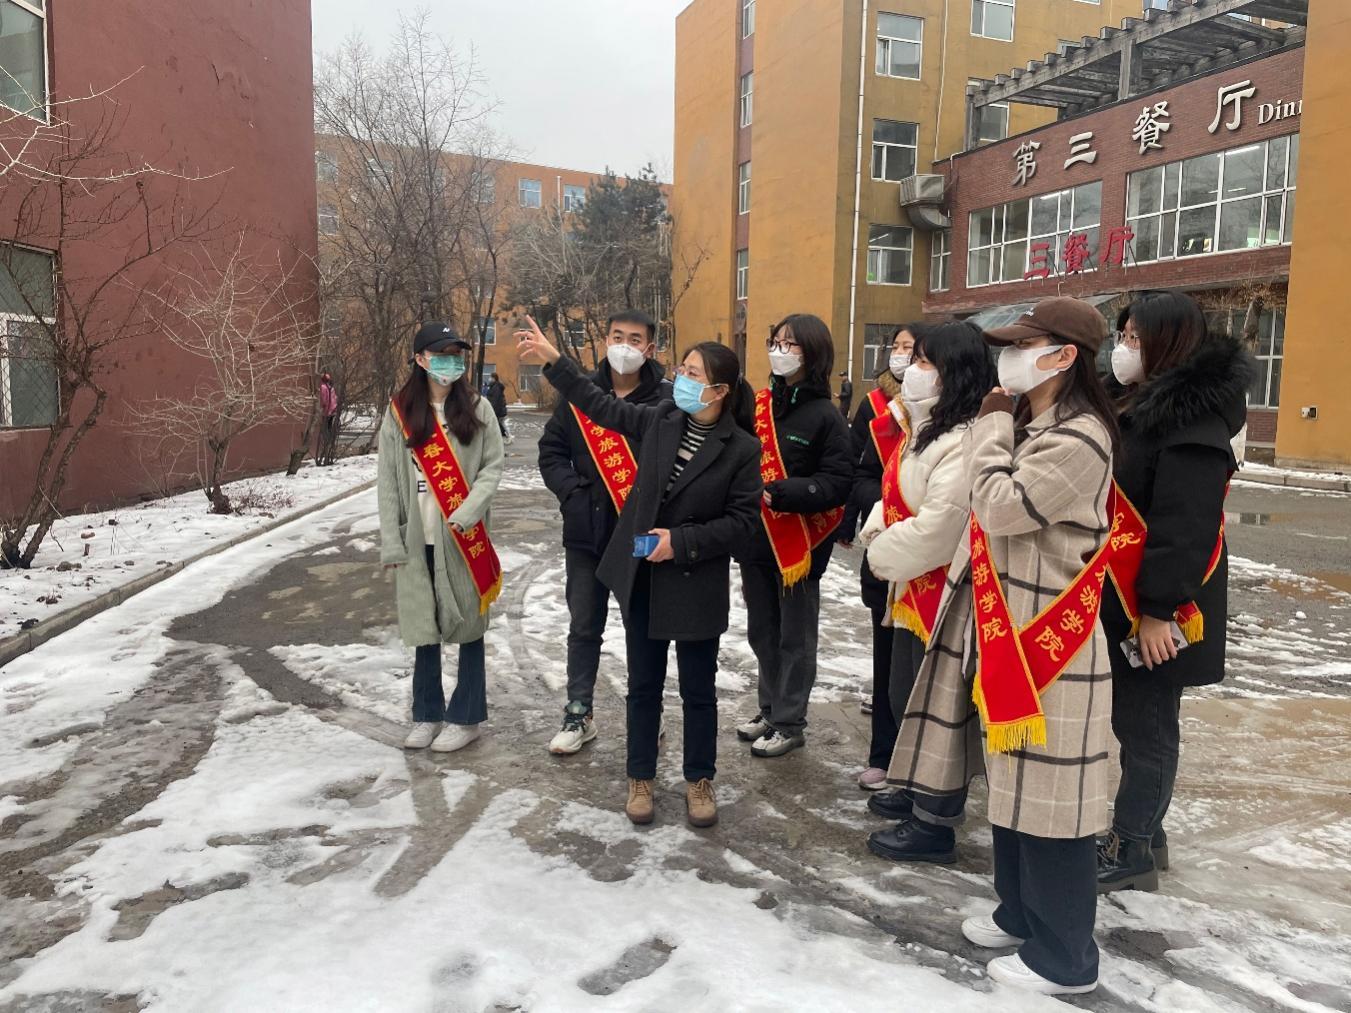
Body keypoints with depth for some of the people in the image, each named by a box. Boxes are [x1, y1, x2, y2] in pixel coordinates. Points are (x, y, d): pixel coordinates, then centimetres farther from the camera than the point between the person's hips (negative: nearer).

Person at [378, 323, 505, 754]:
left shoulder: (477, 408, 1)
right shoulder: (399, 414, 3)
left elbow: (493, 466, -1)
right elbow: (387, 480, 2)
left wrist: (469, 512, -16)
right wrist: (391, 541, -3)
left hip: (465, 538, -1)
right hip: (417, 539, 1)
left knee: (468, 623, 6)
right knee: (424, 626, 10)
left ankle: (466, 716, 19)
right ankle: (426, 714, 25)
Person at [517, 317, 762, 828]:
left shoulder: (742, 449, -13)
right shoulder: (660, 419, -2)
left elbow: (743, 520, -12)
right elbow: (602, 406, 9)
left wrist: (682, 541, -20)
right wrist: (553, 360, 10)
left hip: (697, 586, -4)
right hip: (640, 577, 4)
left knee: (698, 689, 11)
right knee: (644, 684, 15)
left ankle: (699, 781, 31)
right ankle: (641, 778, 32)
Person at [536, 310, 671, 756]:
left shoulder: (668, 399, -7)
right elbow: (552, 450, 7)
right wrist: (571, 492, -8)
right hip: (587, 532, 3)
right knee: (584, 628, 13)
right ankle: (579, 715, 27)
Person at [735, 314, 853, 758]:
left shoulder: (825, 416, -10)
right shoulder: (760, 405, 6)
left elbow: (839, 482, -15)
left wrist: (787, 492, -26)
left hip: (800, 542, -6)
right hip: (757, 538, 6)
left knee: (794, 637, 8)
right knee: (762, 632, 17)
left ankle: (790, 723, 22)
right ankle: (771, 709, 35)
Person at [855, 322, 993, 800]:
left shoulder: (962, 440, -22)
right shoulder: (921, 426, 12)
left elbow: (940, 523, -27)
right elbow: (898, 491, 19)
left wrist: (883, 553, -12)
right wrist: (877, 530, 0)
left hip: (940, 590, -10)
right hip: (908, 584, 10)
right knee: (903, 691, 20)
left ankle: (934, 816, 19)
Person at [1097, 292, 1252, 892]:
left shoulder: (1192, 420, -18)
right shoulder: (1140, 407, 13)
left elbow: (1185, 526, -24)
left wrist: (1159, 608, -25)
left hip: (1155, 610, -9)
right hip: (1121, 601, 9)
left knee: (1145, 724, 2)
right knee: (1133, 720, 17)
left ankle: (1132, 850, 15)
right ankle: (1142, 832, 30)